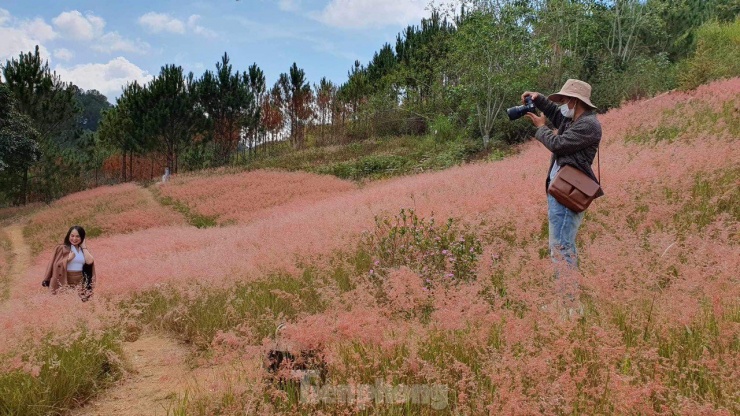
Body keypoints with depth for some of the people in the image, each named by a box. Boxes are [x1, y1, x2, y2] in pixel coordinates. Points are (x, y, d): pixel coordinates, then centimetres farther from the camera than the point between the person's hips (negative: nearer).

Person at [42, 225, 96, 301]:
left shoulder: (83, 249, 13)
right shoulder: (62, 248, 2)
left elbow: (90, 261, -6)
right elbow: (55, 265, -5)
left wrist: (83, 246, 0)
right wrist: (68, 258, -17)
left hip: (80, 282, 4)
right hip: (66, 282, -4)